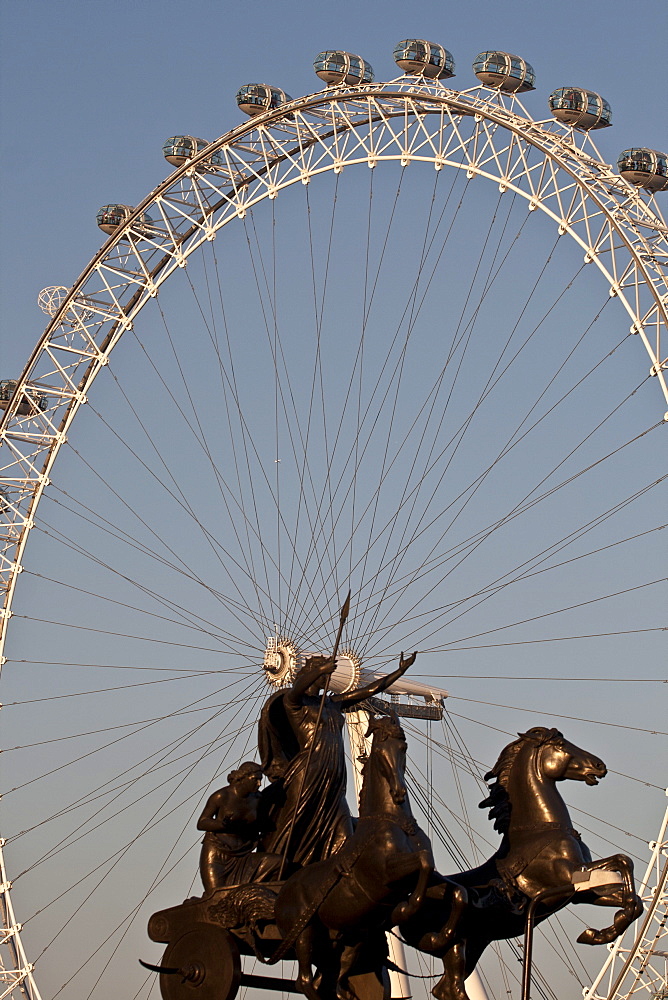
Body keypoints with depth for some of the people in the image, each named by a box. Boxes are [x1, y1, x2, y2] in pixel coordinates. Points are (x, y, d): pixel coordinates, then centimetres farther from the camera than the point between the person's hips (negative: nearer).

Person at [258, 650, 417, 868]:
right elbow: (292, 693, -25)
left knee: (340, 841, -4)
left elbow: (372, 689, 26)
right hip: (307, 778, -7)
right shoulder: (295, 702, 0)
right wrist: (320, 670, -42)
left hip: (334, 780, 7)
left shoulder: (332, 703, 20)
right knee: (290, 832, -9)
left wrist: (401, 670, 25)